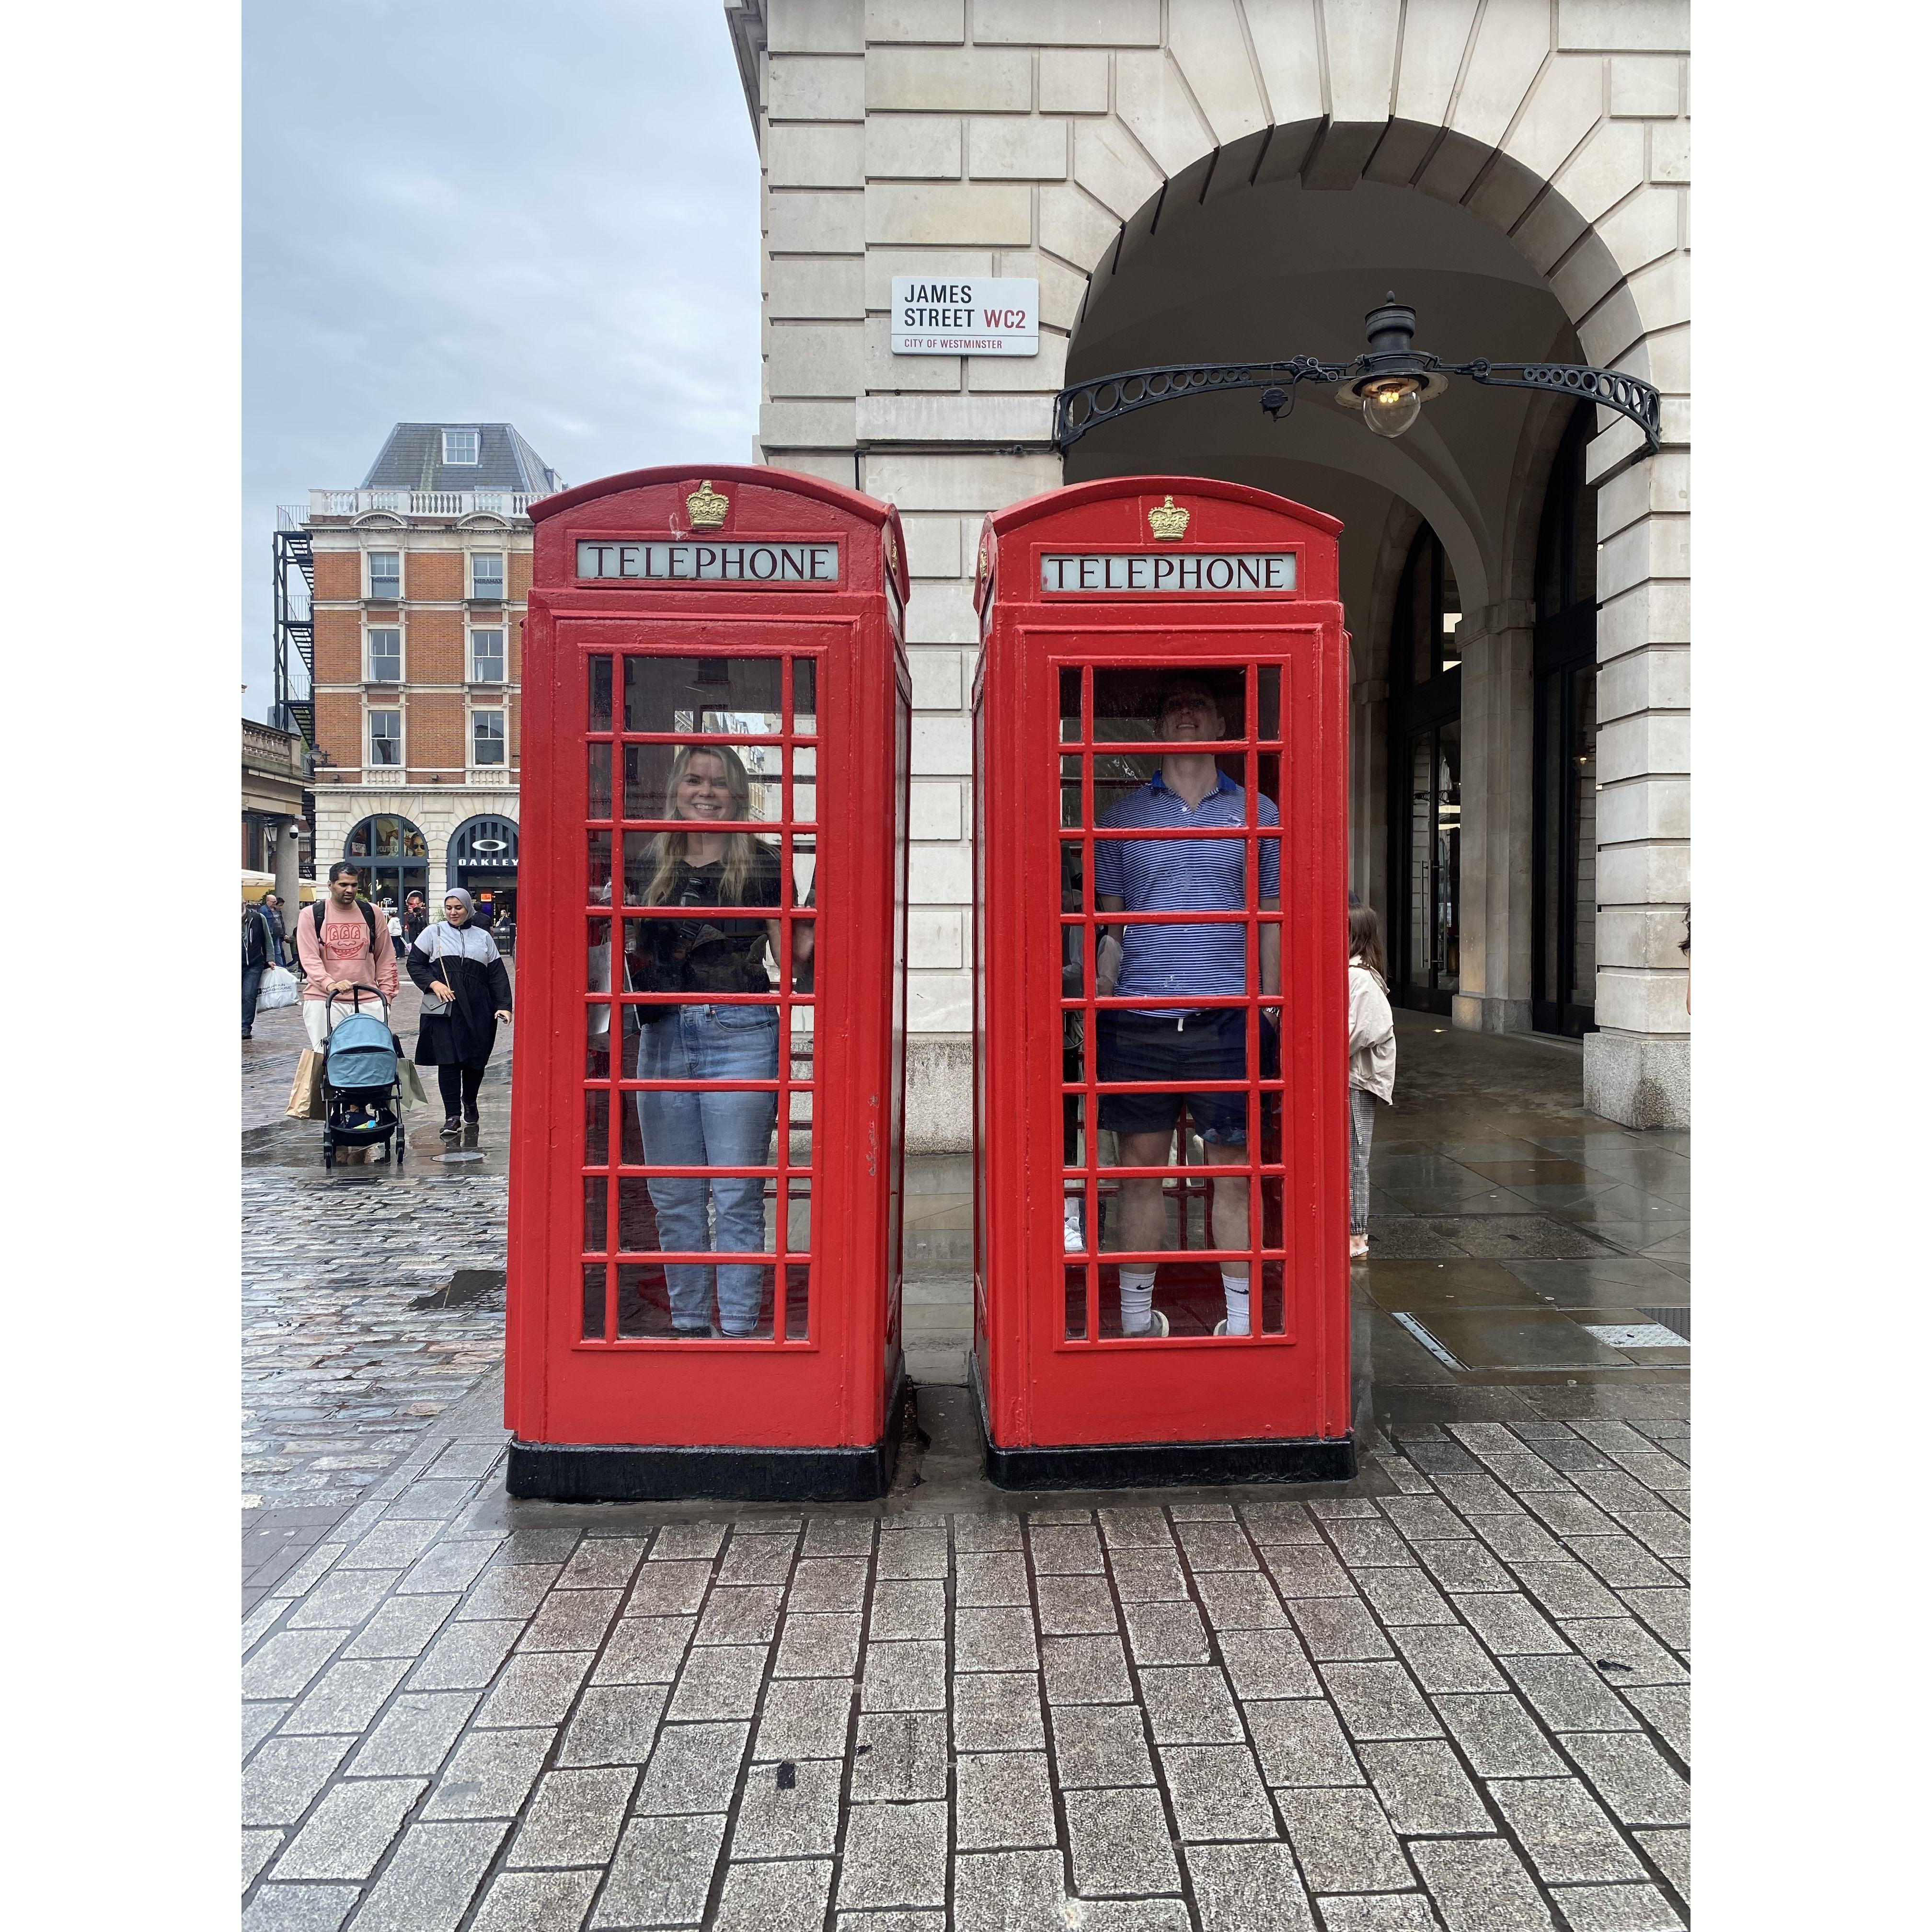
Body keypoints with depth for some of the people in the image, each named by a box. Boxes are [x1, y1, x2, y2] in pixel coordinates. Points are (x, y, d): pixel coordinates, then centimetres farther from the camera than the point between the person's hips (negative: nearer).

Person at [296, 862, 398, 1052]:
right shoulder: (311, 915, 2)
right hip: (323, 999, -2)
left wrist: (386, 993, 6)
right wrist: (330, 984, -23)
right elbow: (310, 959, -7)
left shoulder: (371, 913, 9)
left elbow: (385, 959, 14)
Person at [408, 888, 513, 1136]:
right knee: (448, 1061, -8)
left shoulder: (483, 938, 14)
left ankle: (469, 1102, 33)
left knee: (476, 1060, 6)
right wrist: (433, 983, -10)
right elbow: (415, 964, 8)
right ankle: (452, 1116, -3)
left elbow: (497, 975, 11)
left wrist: (504, 1005, 0)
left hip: (478, 1010, 2)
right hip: (444, 1009, -2)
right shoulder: (433, 933, 10)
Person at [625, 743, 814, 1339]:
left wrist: (810, 938, -18)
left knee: (736, 1198, -2)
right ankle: (688, 1325, 22)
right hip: (664, 1035, 5)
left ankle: (738, 1331, 6)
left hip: (739, 1034, -4)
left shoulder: (761, 864, 1)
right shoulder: (652, 864, 12)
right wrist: (630, 958, -1)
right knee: (674, 1197, 10)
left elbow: (790, 961, 2)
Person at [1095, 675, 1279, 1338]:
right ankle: (1136, 1320, 17)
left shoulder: (1256, 814, 9)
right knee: (1140, 1169, 6)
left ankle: (1240, 1322, 15)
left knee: (1234, 1172, 3)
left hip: (1225, 1020, -1)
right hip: (1137, 1021, 1)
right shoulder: (1124, 815, 11)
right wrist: (1100, 995, 1)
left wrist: (1267, 1010, 3)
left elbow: (1271, 921, 10)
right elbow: (1109, 921, 12)